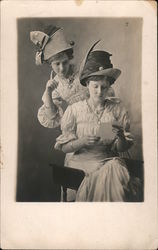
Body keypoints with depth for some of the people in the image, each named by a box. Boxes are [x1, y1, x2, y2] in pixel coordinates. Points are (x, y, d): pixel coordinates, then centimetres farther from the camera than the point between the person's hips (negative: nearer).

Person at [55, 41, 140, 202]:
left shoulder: (117, 109, 8)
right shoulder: (74, 110, 4)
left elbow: (122, 149, 7)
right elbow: (64, 147, 3)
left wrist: (121, 136, -15)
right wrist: (83, 142, -15)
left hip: (108, 160, 2)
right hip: (80, 160, -2)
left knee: (115, 169, -31)